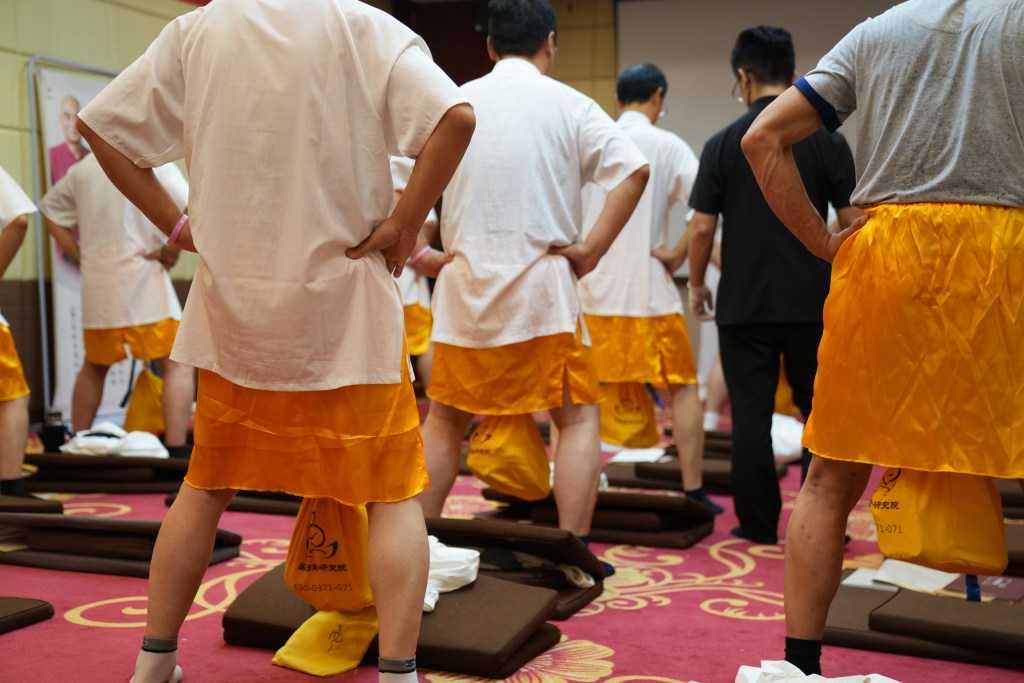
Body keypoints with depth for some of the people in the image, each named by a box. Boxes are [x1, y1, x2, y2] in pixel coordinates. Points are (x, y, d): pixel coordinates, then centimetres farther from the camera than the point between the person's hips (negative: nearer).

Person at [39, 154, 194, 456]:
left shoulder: (82, 167, 10)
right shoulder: (155, 163, -8)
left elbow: (49, 207, 21)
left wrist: (77, 253, 14)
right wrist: (169, 252, -7)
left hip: (97, 284, 6)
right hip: (142, 279, -6)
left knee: (94, 366, 23)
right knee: (177, 366, -2)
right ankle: (176, 451, -13)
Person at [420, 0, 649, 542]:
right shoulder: (568, 105, -1)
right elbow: (633, 171, -12)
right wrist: (591, 249, -7)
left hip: (465, 288, 3)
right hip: (540, 286, -3)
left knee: (445, 419, 16)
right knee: (578, 419, 6)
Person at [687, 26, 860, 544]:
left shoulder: (723, 143, -4)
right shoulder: (826, 140, -3)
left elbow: (701, 228, -4)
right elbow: (854, 223, -3)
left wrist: (697, 285, 11)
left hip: (743, 303, -1)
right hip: (813, 302, 1)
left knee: (751, 413, 6)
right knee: (819, 411, 12)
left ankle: (759, 522, 11)